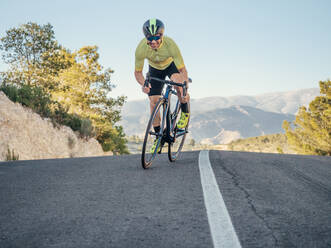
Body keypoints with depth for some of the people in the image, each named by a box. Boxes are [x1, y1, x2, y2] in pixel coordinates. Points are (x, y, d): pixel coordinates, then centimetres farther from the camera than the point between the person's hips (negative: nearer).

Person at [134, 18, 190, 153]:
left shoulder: (170, 44, -38)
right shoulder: (141, 48, -32)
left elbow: (182, 69, -37)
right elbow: (137, 72, -21)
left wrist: (185, 89, -52)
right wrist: (143, 85, -43)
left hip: (171, 65, -2)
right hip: (155, 69, 2)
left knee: (177, 81, -35)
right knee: (153, 102, -8)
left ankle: (185, 113, -10)